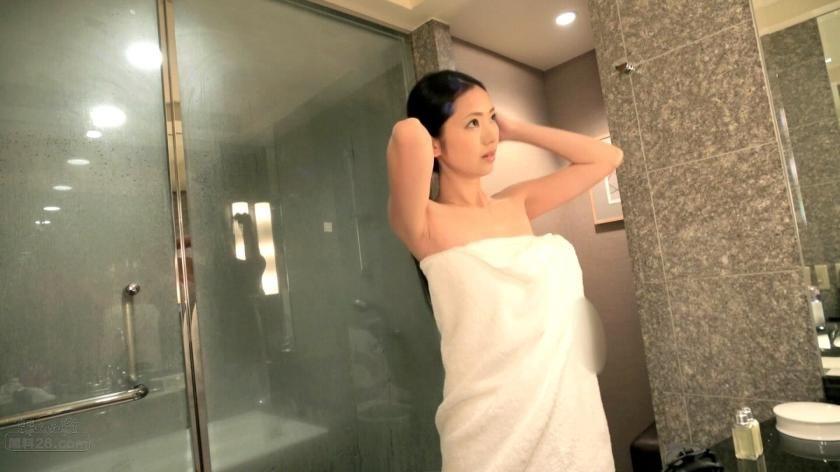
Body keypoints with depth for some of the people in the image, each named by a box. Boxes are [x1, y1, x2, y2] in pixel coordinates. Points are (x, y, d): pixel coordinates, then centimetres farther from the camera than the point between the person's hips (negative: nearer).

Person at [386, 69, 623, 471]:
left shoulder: (517, 204, 6)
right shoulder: (427, 223, -13)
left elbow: (606, 158, 12)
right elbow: (407, 136, -33)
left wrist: (516, 129, 8)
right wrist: (414, 138, -9)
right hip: (496, 429, -6)